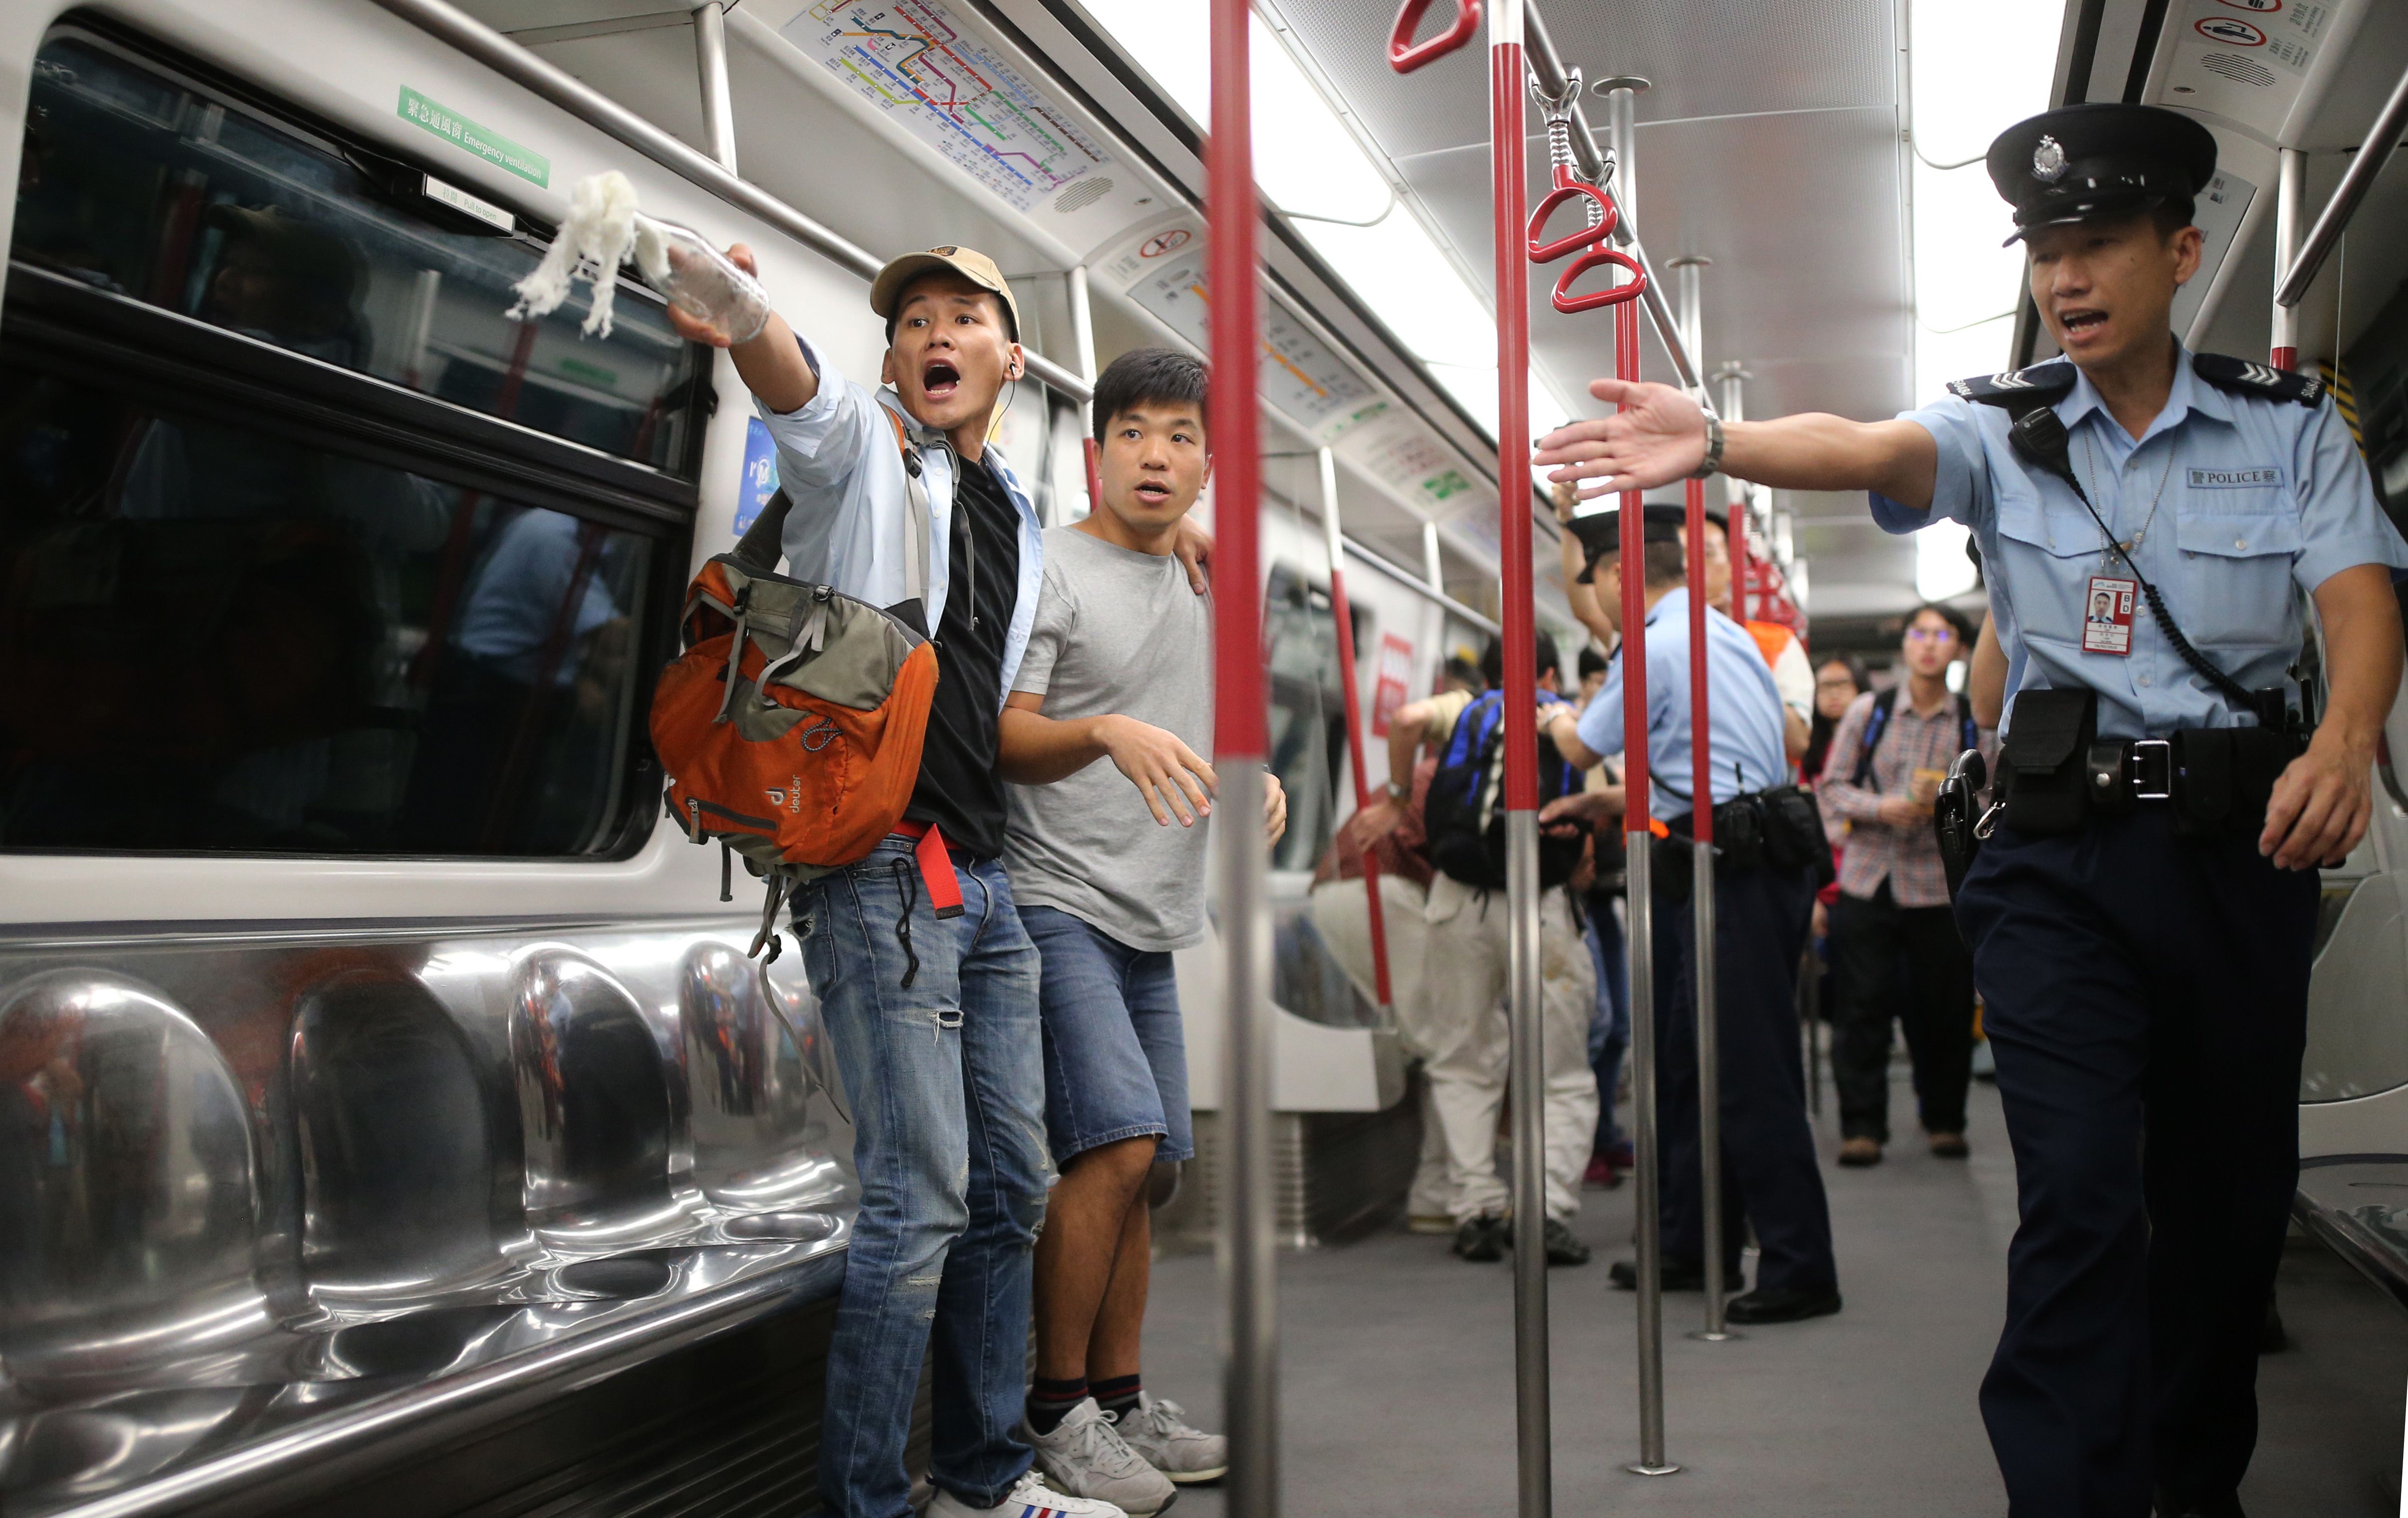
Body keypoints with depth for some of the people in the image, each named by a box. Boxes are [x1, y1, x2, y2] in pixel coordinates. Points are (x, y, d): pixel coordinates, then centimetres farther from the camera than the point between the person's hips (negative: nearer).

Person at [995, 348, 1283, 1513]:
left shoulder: (1205, 588, 17)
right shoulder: (1051, 568, -5)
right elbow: (1005, 741, -12)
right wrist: (1106, 732, -30)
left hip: (1152, 918, 8)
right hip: (1057, 902, -7)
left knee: (1139, 1162, 9)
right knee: (1116, 1142, -17)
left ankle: (1122, 1401, 19)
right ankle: (1056, 1413, -6)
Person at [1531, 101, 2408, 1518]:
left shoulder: (2291, 425, 5)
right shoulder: (2002, 428, 2)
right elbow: (1874, 448, -18)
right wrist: (1714, 441, -40)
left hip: (2245, 843, 2)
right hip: (2064, 856, -1)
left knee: (2233, 1192, 13)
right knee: (2080, 1199, -11)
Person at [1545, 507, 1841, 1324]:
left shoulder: (1656, 648, -12)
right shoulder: (1725, 634, 18)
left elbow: (1583, 747, 2)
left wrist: (1555, 720, 25)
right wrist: (1596, 806, 29)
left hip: (1733, 875, -10)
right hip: (1750, 857, 10)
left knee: (1752, 1073, -8)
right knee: (1690, 1063, 16)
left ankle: (1800, 1269, -5)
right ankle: (1694, 1246, 25)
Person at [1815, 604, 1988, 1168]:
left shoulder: (1976, 721, 5)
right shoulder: (1867, 711, 5)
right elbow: (1832, 787, 5)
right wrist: (1882, 808, -12)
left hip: (1941, 883, 0)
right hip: (1868, 878, 0)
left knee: (1944, 1006, 4)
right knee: (1863, 1004, -2)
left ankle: (1945, 1121, 20)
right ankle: (1861, 1126, 4)